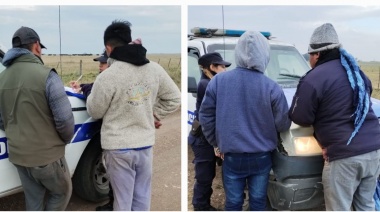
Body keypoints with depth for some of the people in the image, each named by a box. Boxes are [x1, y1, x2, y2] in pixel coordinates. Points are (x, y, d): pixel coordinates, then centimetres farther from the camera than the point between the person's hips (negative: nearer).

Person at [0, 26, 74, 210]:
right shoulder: (46, 75, -20)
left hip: (17, 154, 6)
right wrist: (66, 139, 1)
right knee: (62, 192, 18)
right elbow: (64, 119, -19)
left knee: (33, 199, 22)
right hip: (46, 154, -6)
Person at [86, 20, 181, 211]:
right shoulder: (154, 69, -1)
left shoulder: (107, 76, -17)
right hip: (146, 143, 5)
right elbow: (174, 99, 8)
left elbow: (94, 112, -4)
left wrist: (90, 93, 15)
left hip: (119, 147, -4)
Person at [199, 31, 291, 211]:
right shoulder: (272, 87, -13)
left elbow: (206, 118, -2)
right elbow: (283, 124, -7)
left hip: (232, 156, 1)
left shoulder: (218, 81, -8)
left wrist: (217, 143, 11)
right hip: (261, 156, 0)